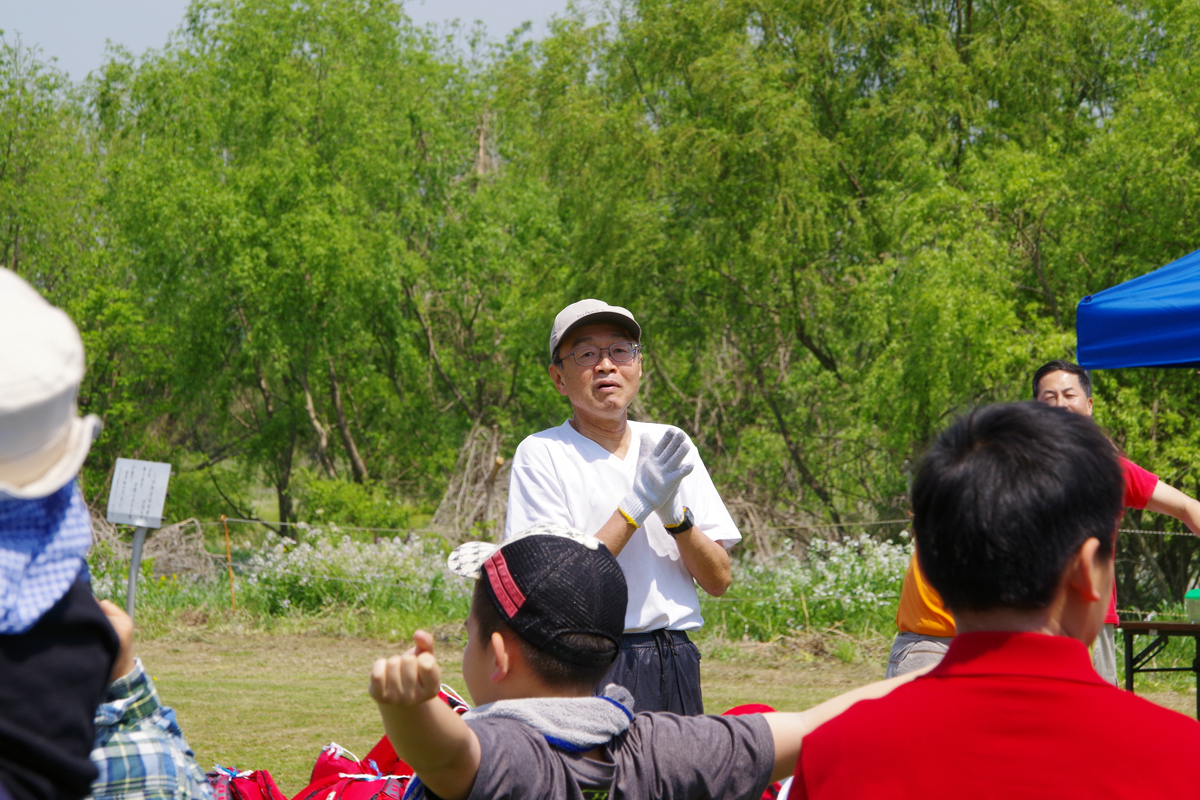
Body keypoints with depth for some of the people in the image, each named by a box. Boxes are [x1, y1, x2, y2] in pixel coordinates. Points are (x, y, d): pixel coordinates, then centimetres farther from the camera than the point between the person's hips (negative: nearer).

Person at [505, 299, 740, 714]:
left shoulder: (671, 446, 12)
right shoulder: (541, 454, -2)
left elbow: (718, 581, 8)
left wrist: (674, 516, -9)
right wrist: (638, 504, -13)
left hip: (675, 661, 4)